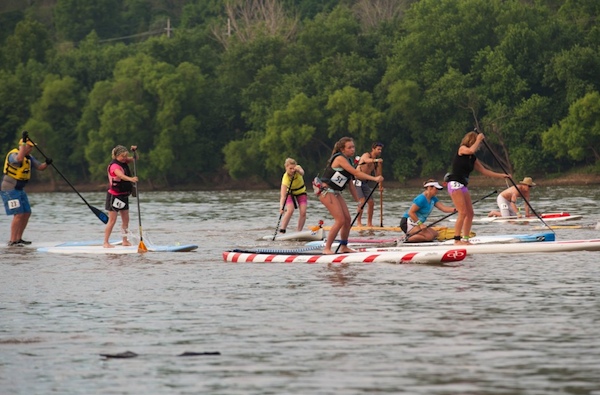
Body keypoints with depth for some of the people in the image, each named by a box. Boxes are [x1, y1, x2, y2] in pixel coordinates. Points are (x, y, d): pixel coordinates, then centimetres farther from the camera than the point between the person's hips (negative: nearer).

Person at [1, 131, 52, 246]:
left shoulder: (29, 157, 12)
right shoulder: (13, 154, -17)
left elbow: (40, 167, 9)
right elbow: (19, 159, -40)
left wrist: (46, 163, -13)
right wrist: (24, 143, -39)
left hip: (19, 189, 10)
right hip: (9, 189, -10)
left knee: (26, 214, 9)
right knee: (19, 214, -17)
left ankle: (18, 239, 17)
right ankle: (12, 241, -16)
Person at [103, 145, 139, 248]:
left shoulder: (123, 162, 6)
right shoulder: (114, 165, -21)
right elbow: (120, 175, -40)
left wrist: (134, 151, -4)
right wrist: (130, 179, -58)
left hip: (123, 195, 9)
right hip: (114, 196, -9)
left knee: (125, 219, 11)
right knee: (112, 220, -6)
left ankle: (125, 241, 19)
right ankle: (106, 242, -1)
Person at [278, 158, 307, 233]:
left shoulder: (298, 168, -23)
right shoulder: (285, 178, -33)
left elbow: (302, 173, -47)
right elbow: (283, 195, -40)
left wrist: (298, 170, -69)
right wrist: (281, 207, -53)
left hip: (301, 192, 3)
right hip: (290, 193, -3)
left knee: (303, 212, -12)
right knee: (290, 210, -25)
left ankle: (299, 232, -3)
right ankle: (282, 231, -20)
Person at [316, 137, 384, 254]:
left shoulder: (349, 160, 12)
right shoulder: (340, 158, -16)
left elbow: (350, 184, 16)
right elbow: (356, 173, -24)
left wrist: (358, 201, 14)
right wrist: (374, 178, -27)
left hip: (336, 192, 9)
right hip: (326, 191, -9)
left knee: (347, 219, 4)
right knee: (340, 220, -15)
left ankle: (344, 247, 17)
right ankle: (327, 248, -10)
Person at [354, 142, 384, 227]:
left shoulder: (376, 162, 12)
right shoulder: (366, 155, -9)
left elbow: (377, 174, 11)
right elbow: (367, 160, -34)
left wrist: (380, 185, -5)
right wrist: (376, 160, -54)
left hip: (365, 183, 8)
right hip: (358, 181, -8)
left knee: (371, 202, 3)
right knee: (362, 201, -18)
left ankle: (369, 223, 12)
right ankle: (358, 222, -11)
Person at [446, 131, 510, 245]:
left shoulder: (473, 159, 16)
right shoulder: (462, 149, -5)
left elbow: (484, 171, 20)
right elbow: (471, 150, -28)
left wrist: (501, 175, 19)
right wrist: (479, 139, -12)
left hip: (463, 187, 9)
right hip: (455, 184, -9)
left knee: (470, 213, 5)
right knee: (463, 213, -15)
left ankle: (466, 239, 9)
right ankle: (457, 240, -14)